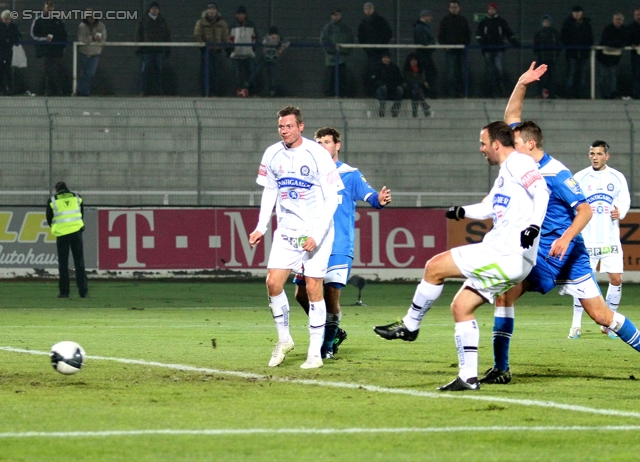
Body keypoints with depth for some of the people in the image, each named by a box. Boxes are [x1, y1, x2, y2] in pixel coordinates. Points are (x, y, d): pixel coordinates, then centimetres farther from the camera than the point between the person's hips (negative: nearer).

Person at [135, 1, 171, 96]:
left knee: (158, 70, 1)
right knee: (145, 70, -6)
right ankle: (144, 91, -5)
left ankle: (158, 90, 4)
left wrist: (168, 49, 10)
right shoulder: (143, 20, 7)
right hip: (146, 49, -2)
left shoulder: (162, 21, 13)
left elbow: (167, 35, 16)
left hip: (159, 49, 2)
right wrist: (139, 47, -4)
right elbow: (138, 34, 5)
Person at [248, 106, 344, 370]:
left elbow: (332, 198, -11)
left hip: (316, 231, -4)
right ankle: (283, 339, 13)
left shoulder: (317, 155, -13)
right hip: (286, 230, 4)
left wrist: (317, 235, -18)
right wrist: (261, 227, 8)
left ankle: (315, 353, 3)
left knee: (313, 289, -5)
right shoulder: (272, 155, 2)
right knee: (273, 282, -7)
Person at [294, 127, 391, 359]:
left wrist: (379, 199, -36)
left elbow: (368, 194, -14)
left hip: (339, 247, -4)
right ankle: (333, 332, 22)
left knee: (331, 294, -10)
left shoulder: (350, 174, 0)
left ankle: (327, 345, 7)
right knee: (302, 293, 1)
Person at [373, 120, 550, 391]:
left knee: (435, 267, -7)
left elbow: (541, 191, -25)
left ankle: (409, 326, 9)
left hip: (508, 256, -10)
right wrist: (463, 212, 33)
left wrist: (534, 226, -37)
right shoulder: (505, 173, 22)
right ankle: (468, 377, 10)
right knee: (460, 307, 12)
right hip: (503, 256, 10)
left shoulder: (519, 163, -9)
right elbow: (491, 207, 38)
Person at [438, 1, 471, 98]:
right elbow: (440, 35, 5)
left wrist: (466, 44, 2)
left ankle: (461, 92, 7)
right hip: (450, 50, -3)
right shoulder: (445, 20, 5)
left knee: (462, 72, 2)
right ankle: (451, 92, -7)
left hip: (462, 50, 3)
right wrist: (444, 45, -7)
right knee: (451, 72, -8)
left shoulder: (463, 20, 12)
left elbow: (468, 34, 15)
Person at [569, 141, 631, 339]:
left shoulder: (617, 178, 4)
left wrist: (620, 212, -11)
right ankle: (576, 325, 6)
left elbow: (625, 201, 11)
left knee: (616, 279, -3)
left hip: (610, 239, 2)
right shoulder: (580, 178, 0)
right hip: (586, 239, -2)